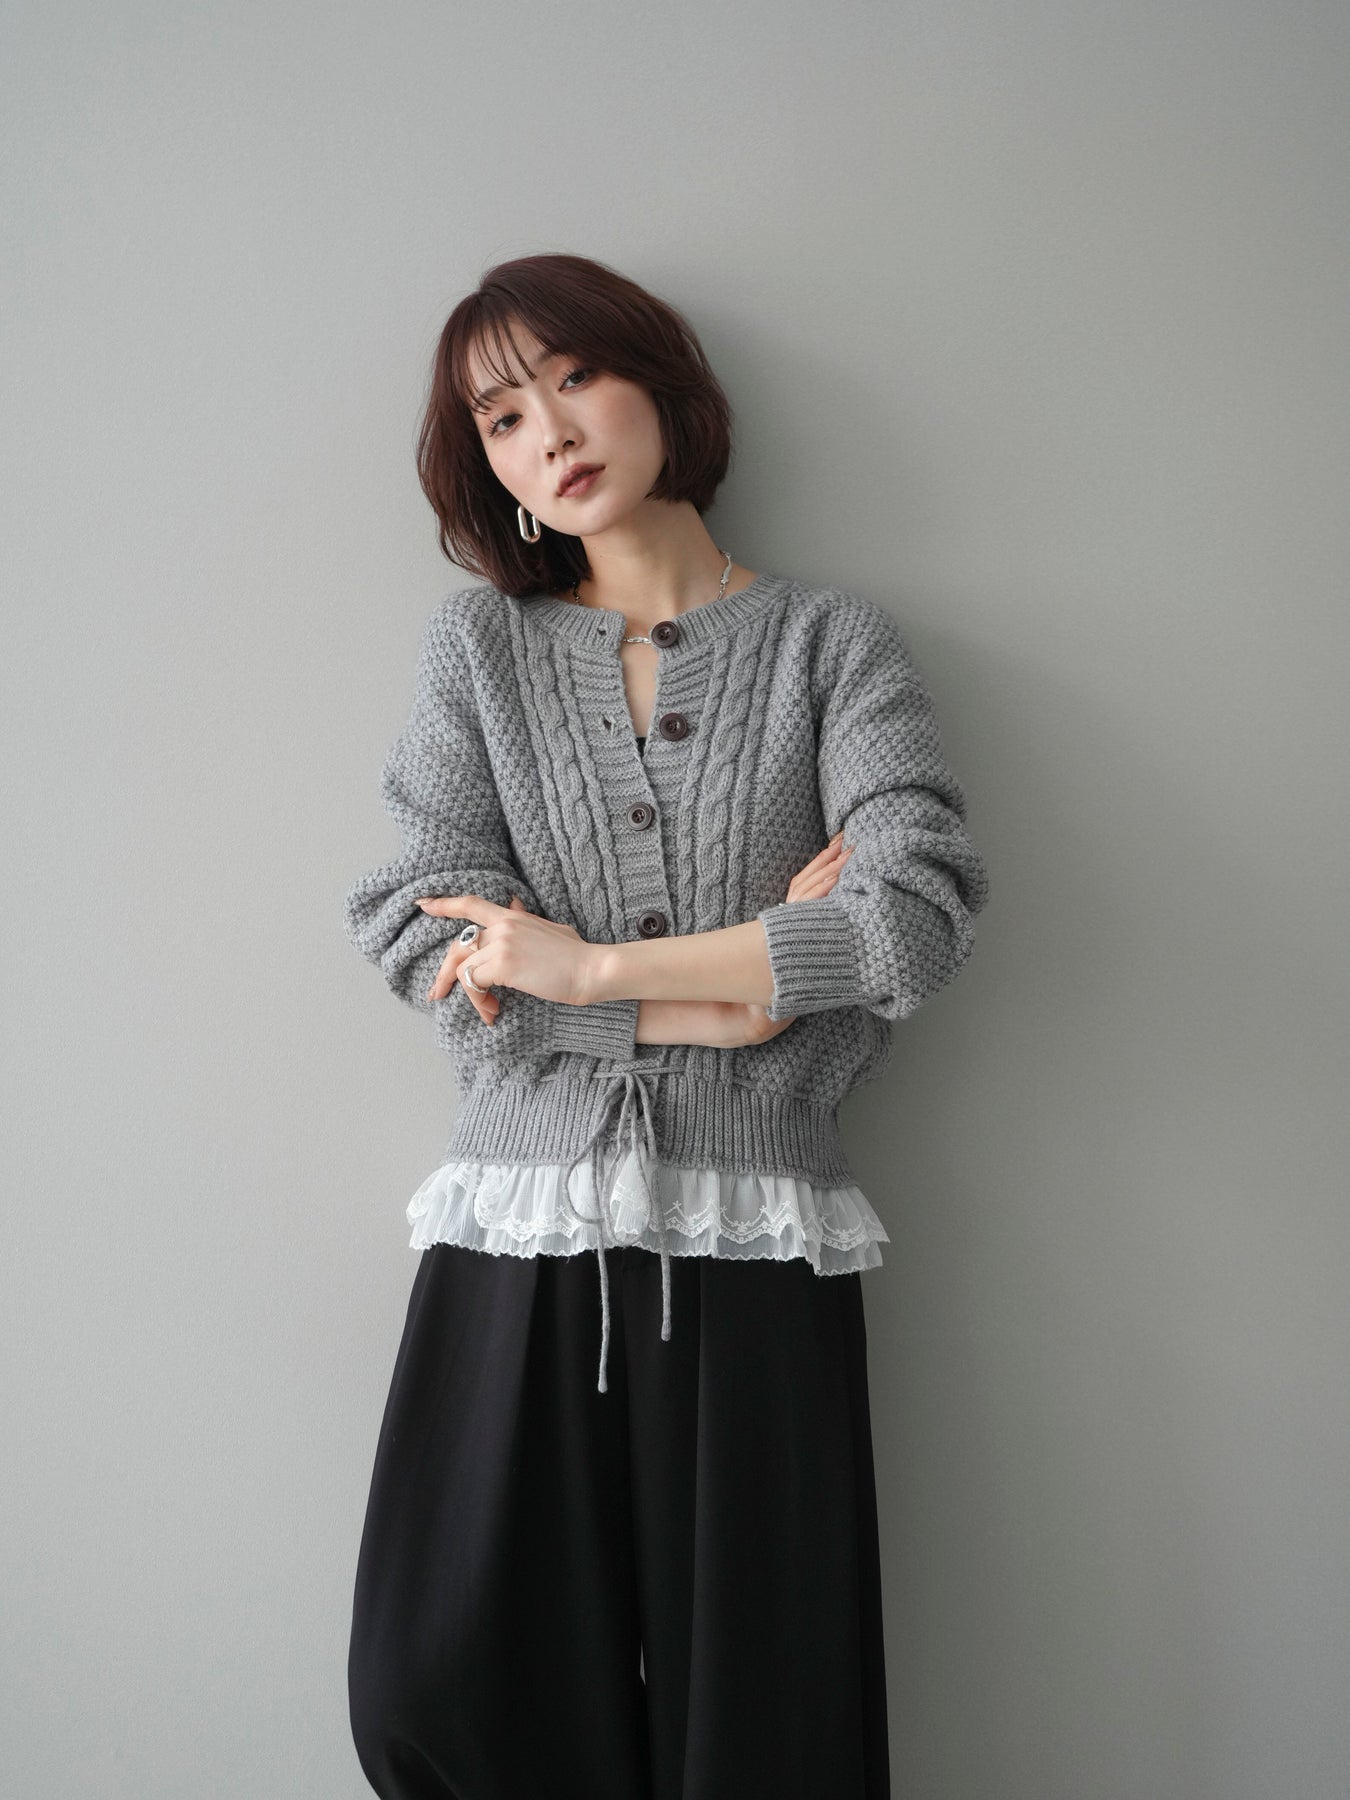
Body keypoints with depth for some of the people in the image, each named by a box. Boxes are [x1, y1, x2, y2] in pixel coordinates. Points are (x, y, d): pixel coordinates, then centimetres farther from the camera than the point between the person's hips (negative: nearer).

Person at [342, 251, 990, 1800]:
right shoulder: (477, 643, 10)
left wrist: (590, 969, -10)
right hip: (522, 1240, 2)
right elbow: (424, 938, -3)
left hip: (757, 1243, -1)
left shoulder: (829, 641, 6)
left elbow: (924, 913, -10)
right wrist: (736, 995, -8)